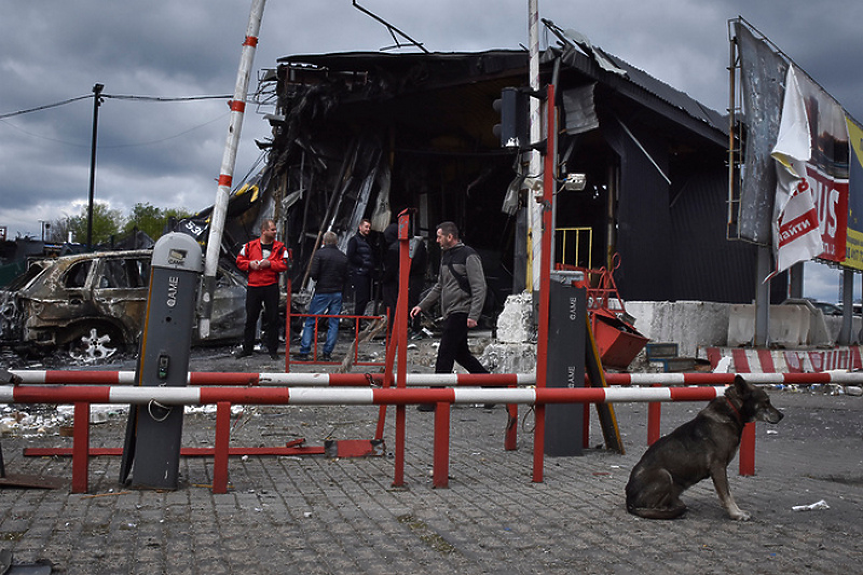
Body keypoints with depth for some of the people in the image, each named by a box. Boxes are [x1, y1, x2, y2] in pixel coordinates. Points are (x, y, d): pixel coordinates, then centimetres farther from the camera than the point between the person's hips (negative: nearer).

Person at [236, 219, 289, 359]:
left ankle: (273, 349, 10)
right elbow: (239, 261, 10)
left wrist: (269, 263, -16)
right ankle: (247, 348, 19)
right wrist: (250, 263, -8)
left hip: (271, 287, -1)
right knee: (251, 318, 8)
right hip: (253, 286, 1)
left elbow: (284, 265, -4)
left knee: (273, 318, 1)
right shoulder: (250, 246, 5)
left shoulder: (279, 247, 3)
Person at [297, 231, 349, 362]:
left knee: (310, 322, 4)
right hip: (338, 293, 3)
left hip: (322, 292, -3)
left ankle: (304, 352, 2)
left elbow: (313, 274, -13)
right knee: (334, 323, 8)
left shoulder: (319, 253, -6)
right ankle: (327, 353, 8)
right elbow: (346, 277, 9)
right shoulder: (343, 257, 7)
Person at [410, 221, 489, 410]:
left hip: (461, 313, -9)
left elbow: (479, 287, -14)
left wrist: (473, 315, -21)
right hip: (450, 314, 9)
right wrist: (422, 306, 19)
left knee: (445, 355, -8)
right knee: (461, 354, 13)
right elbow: (440, 287, 26)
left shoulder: (468, 256, -10)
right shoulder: (446, 256, 17)